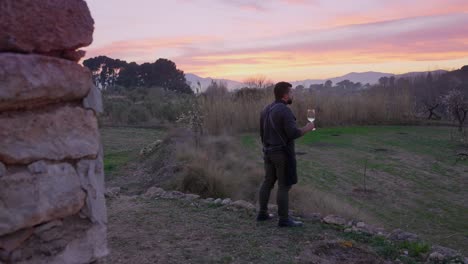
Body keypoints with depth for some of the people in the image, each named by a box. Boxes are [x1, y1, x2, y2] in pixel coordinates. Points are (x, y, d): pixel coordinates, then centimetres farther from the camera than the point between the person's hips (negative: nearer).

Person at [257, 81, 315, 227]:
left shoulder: (266, 110, 8)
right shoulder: (285, 111, -18)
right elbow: (293, 134, -22)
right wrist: (307, 128, -5)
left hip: (269, 152, 8)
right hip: (283, 154, -8)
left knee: (268, 182, 16)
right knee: (284, 186, -1)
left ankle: (262, 213, 22)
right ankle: (284, 219, 4)